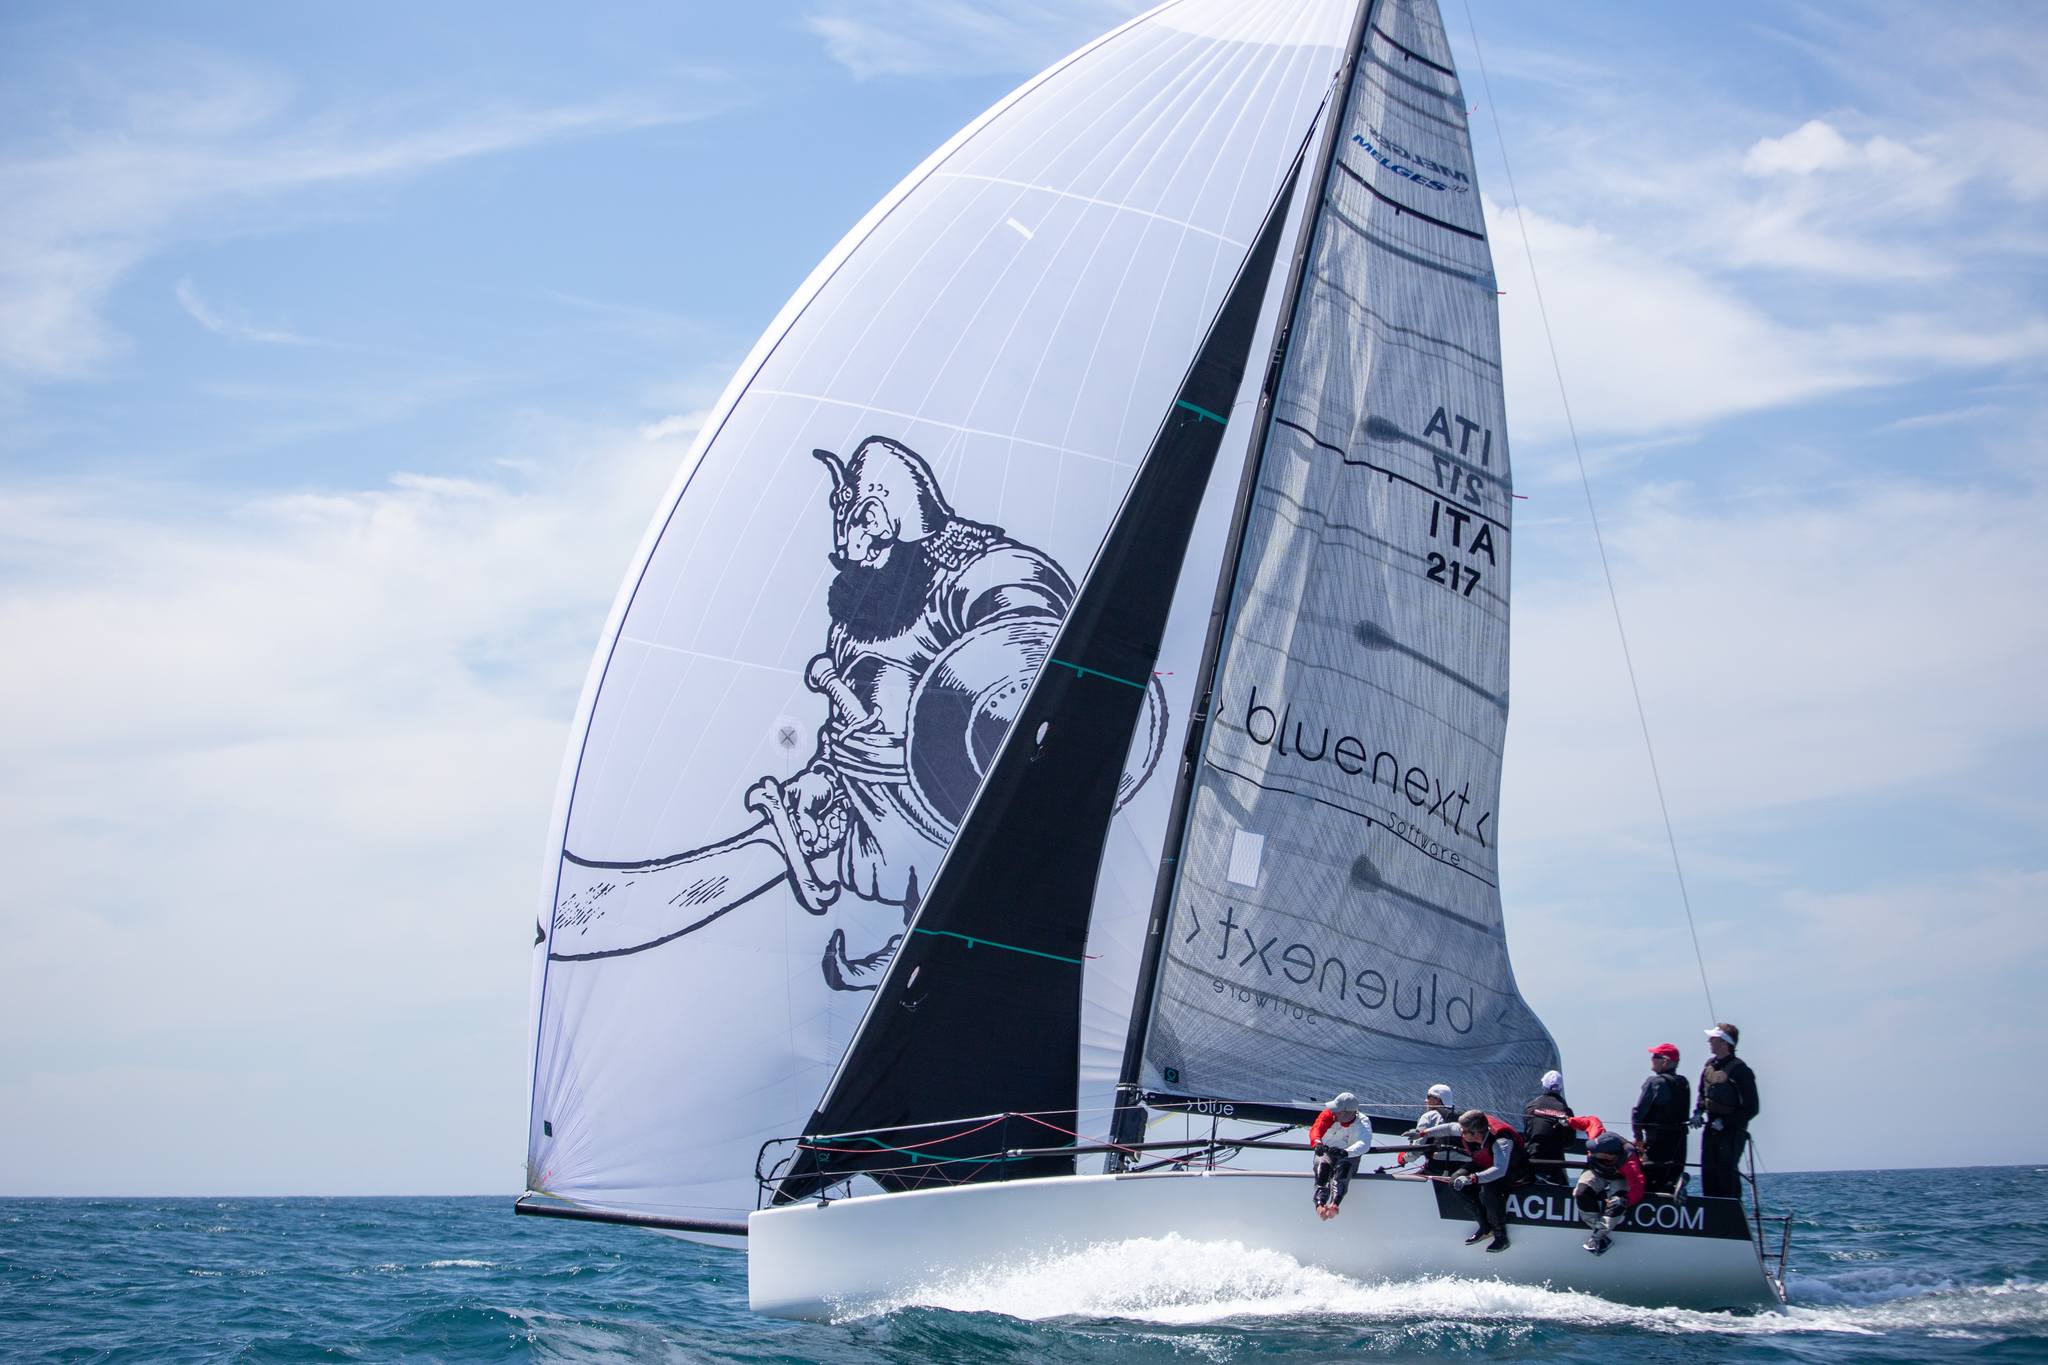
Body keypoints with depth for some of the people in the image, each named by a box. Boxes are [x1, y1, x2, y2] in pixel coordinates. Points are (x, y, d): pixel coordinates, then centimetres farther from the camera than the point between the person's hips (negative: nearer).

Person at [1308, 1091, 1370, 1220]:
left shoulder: (1362, 1125, -12)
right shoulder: (1328, 1115, -7)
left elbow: (1363, 1144, -32)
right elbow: (1316, 1128, -25)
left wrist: (1345, 1152, -53)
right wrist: (1317, 1143, -50)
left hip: (1348, 1157, -1)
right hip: (1325, 1153, 1)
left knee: (1344, 1166, -37)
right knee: (1323, 1166, -34)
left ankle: (1334, 1205, -56)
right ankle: (1320, 1205, -54)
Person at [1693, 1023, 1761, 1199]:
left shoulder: (1739, 1070, -14)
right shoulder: (1710, 1065, 8)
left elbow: (1752, 1108, -13)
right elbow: (1702, 1094, 24)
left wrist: (1725, 1122, -16)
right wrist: (1698, 1112, 6)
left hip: (1732, 1131, -7)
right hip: (1711, 1128, 7)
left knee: (1727, 1173, -10)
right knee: (1708, 1173, 7)